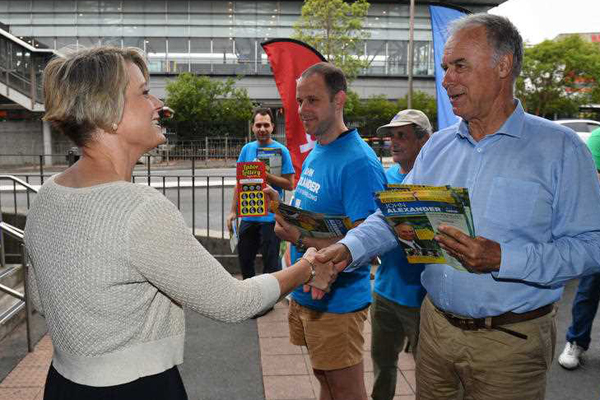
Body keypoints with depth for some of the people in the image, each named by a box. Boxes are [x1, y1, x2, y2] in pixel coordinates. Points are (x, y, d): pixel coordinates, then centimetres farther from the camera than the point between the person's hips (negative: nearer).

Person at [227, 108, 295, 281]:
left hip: (270, 216, -5)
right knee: (244, 258, 16)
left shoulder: (281, 150, -6)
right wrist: (233, 211, 8)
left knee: (270, 262, 3)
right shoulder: (247, 149, 7)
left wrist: (266, 175, -20)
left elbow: (289, 184, -9)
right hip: (248, 215, 5)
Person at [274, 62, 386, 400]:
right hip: (304, 295, 8)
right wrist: (285, 214, 4)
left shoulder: (358, 162, -22)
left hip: (337, 302, -8)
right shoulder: (314, 154, 8)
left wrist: (301, 239, -28)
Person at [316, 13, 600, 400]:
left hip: (511, 340, -4)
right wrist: (349, 248, -14)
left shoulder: (559, 148, -10)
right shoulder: (438, 146, 5)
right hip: (435, 324, 5)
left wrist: (502, 259, -26)